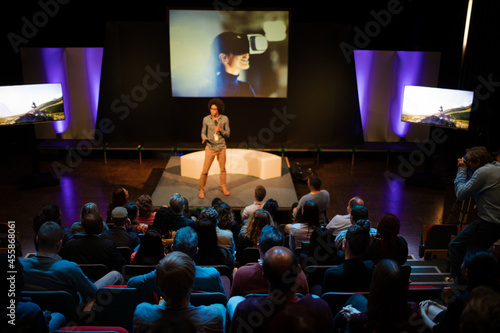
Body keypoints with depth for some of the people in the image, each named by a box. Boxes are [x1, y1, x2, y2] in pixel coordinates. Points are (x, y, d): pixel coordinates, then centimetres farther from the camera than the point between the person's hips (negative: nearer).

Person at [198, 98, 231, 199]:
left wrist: (220, 130, -22)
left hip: (221, 148, 1)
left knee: (223, 169, 16)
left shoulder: (224, 119, -8)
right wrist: (204, 138, -22)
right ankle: (201, 189, 16)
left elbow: (228, 134, -3)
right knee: (205, 170, -1)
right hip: (210, 148, -1)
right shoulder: (206, 119, -8)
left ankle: (223, 187, 35)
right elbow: (203, 133, 1)